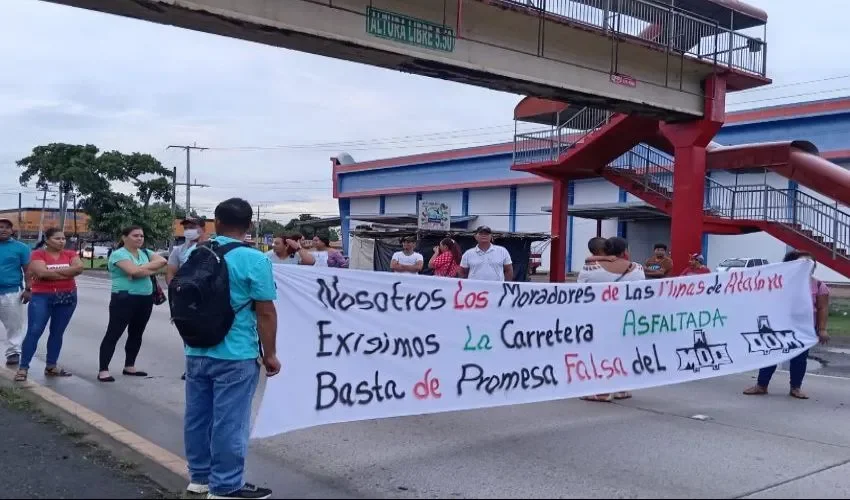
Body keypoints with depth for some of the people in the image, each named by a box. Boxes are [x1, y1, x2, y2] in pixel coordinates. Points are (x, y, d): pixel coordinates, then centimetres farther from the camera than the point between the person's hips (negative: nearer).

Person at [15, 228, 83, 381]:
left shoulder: (70, 254, 6)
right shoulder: (38, 254, -4)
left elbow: (79, 268, -12)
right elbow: (42, 272, -20)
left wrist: (53, 272, -14)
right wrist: (67, 273, -11)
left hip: (67, 297, 4)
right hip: (42, 297, -3)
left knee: (57, 333, 9)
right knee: (34, 332, -7)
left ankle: (51, 367, 18)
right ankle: (23, 368, -2)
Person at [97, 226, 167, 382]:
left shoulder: (145, 252, 12)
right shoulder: (119, 254, -9)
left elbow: (162, 261, -4)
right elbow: (134, 271, -24)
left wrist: (143, 268, -15)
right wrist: (150, 269, -7)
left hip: (146, 299, 7)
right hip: (124, 299, -7)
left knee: (136, 334, 13)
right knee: (113, 334, -4)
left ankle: (129, 367, 24)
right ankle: (103, 370, -3)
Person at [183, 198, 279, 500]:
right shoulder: (254, 260, -14)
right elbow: (265, 312, -13)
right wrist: (270, 354, -6)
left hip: (196, 352, 6)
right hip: (235, 356, -6)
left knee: (197, 416, 15)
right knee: (229, 421, 2)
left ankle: (199, 476, 28)